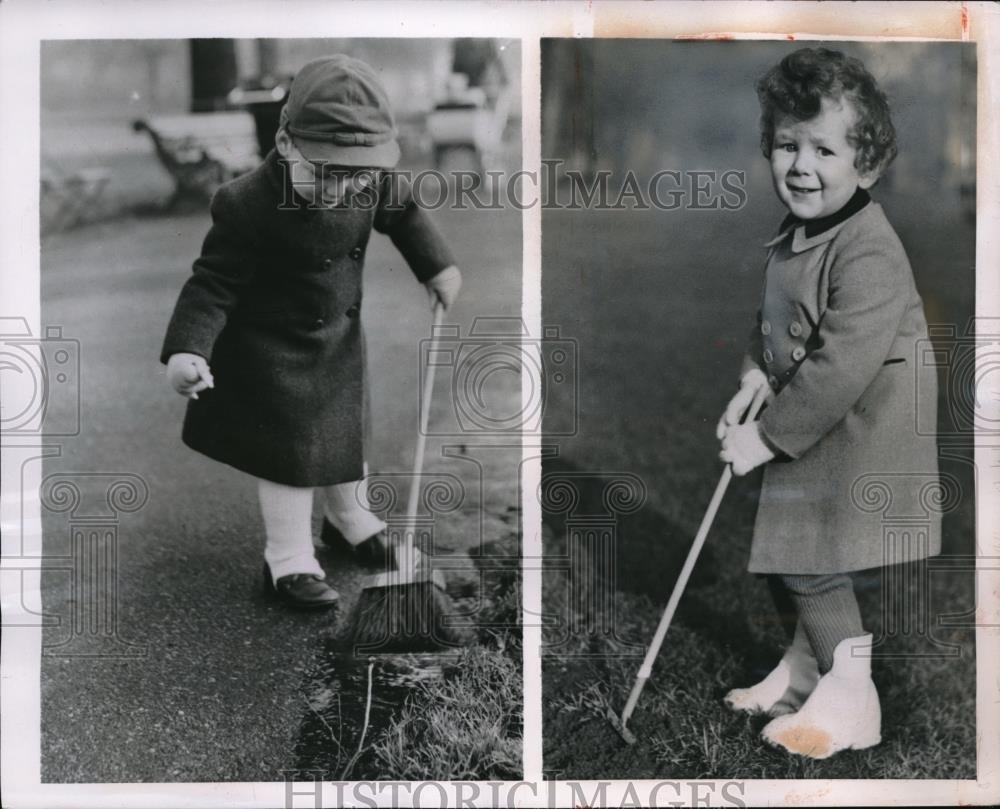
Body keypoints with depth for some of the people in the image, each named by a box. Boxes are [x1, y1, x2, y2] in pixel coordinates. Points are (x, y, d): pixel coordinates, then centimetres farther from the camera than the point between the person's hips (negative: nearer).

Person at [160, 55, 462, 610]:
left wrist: (436, 266, 9)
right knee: (292, 450, 1)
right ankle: (289, 564, 19)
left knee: (346, 430, 22)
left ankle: (351, 522, 46)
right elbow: (214, 283, -25)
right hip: (275, 351, -6)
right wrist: (187, 349, -36)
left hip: (340, 336, 6)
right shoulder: (249, 206, -31)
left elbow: (402, 211, 8)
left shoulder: (371, 177, -15)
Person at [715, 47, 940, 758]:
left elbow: (840, 367, -29)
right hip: (810, 429, 10)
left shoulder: (868, 254, -26)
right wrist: (756, 378, 2)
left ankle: (850, 700, 7)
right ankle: (806, 667, 39)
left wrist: (768, 437, -23)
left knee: (810, 557, -8)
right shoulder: (796, 235, 5)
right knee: (792, 556, 18)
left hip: (860, 433, -9)